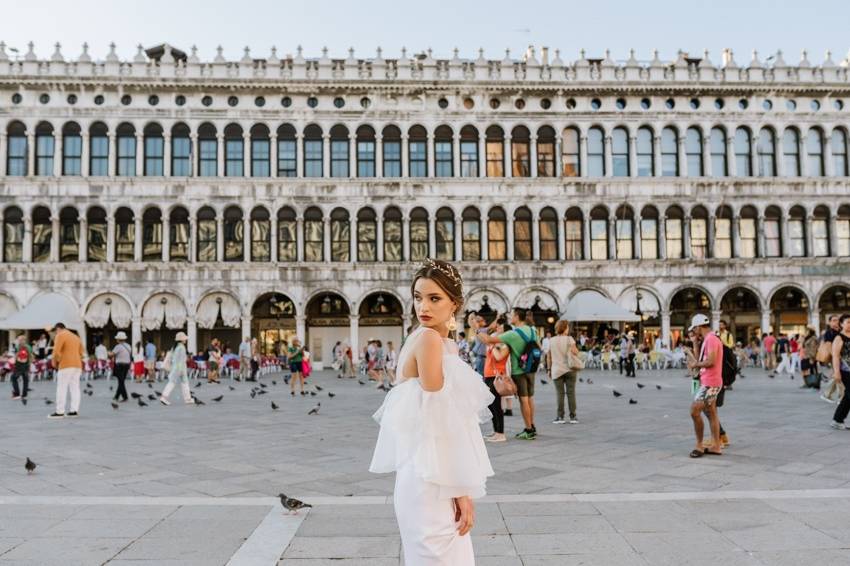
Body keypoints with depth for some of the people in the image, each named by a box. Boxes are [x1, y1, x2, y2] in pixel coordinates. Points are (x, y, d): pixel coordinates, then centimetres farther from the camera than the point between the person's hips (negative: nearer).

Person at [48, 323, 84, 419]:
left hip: (66, 365, -7)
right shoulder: (76, 337, 21)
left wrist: (55, 362, 1)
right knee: (75, 387, 6)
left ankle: (60, 412, -6)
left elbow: (56, 351, -12)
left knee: (61, 388, -4)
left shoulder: (60, 336, -3)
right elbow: (81, 352, 20)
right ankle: (74, 410, 3)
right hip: (77, 365, 7)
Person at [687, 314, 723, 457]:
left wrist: (695, 364, -10)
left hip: (710, 383, -10)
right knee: (711, 414, 11)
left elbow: (710, 361, -23)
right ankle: (716, 446, 15)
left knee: (694, 411, -10)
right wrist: (695, 364, 1)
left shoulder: (711, 339, -15)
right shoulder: (708, 339, 17)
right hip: (708, 382, 10)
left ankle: (699, 445, -2)